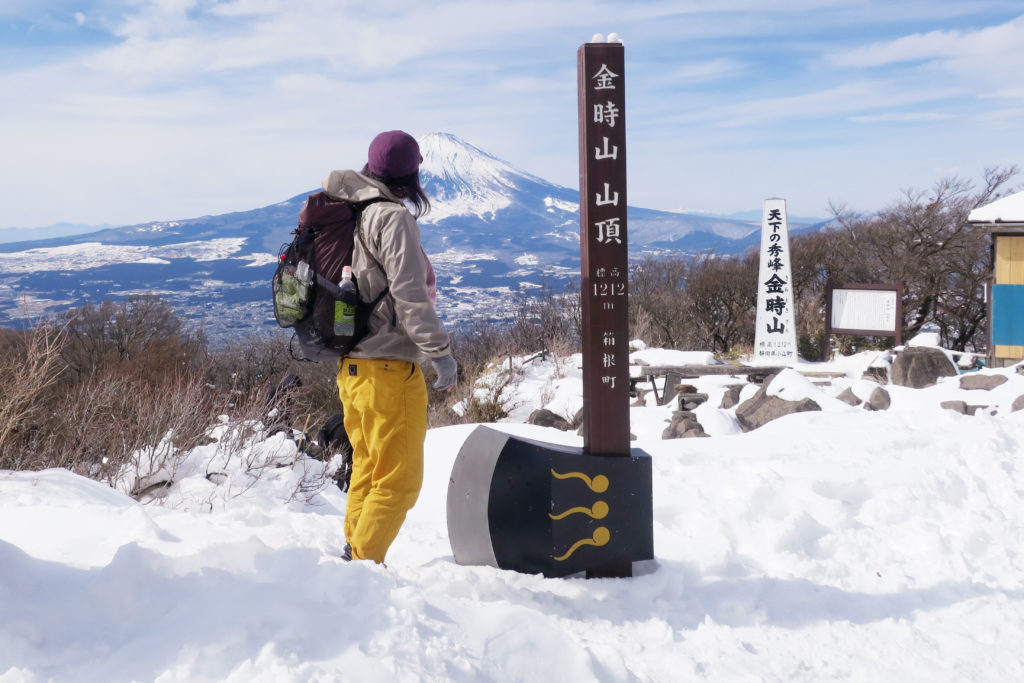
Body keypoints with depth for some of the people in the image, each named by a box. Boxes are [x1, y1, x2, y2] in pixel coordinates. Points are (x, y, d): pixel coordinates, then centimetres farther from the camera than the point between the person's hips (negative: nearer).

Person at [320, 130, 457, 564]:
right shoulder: (393, 217, -13)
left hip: (350, 367, 9)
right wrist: (440, 352, -14)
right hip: (389, 369, -9)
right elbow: (409, 295, -18)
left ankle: (354, 556, 28)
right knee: (399, 481, 0)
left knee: (367, 471, 20)